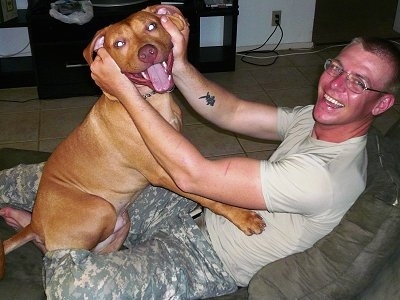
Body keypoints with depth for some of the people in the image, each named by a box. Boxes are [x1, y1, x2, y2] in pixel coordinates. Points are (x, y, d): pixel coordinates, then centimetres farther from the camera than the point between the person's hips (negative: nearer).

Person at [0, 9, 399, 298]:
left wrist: (122, 89, -25)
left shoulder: (323, 175, -30)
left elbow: (192, 174, -31)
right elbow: (230, 113, 1)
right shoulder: (315, 118, -1)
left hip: (210, 261, -8)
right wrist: (179, 64, -17)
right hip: (198, 211, 8)